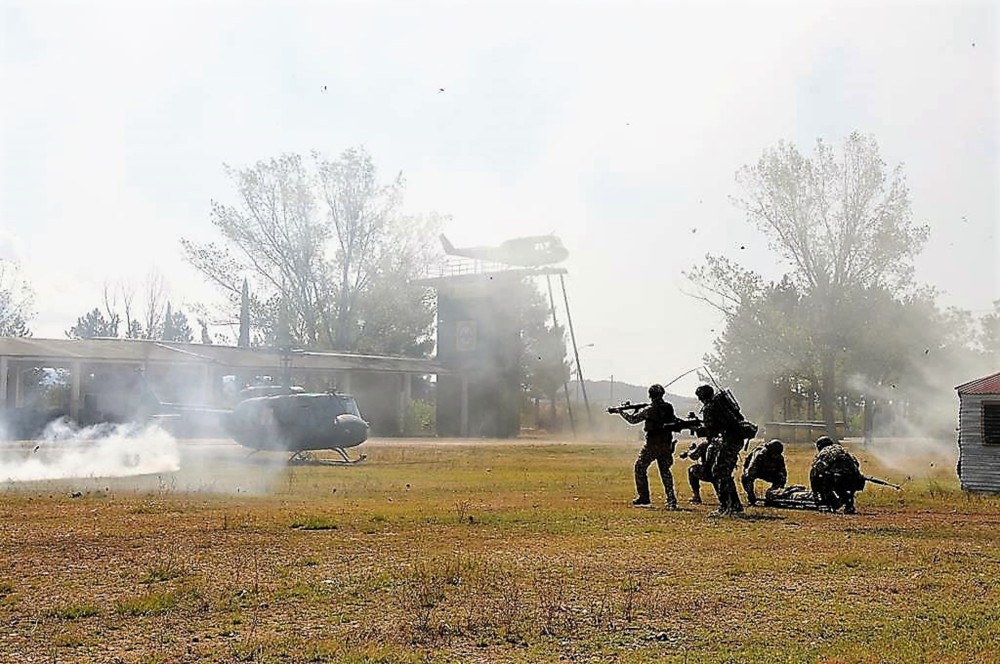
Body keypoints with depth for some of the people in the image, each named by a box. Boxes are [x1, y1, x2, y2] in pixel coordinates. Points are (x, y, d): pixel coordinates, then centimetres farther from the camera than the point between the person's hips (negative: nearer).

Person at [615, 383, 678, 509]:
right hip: (667, 445, 5)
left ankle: (643, 498, 9)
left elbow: (633, 419, -2)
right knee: (665, 471, 13)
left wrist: (621, 412, 14)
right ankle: (671, 500, 3)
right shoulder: (669, 408, 3)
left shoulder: (649, 410, -11)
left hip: (652, 445, -5)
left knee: (640, 467, 11)